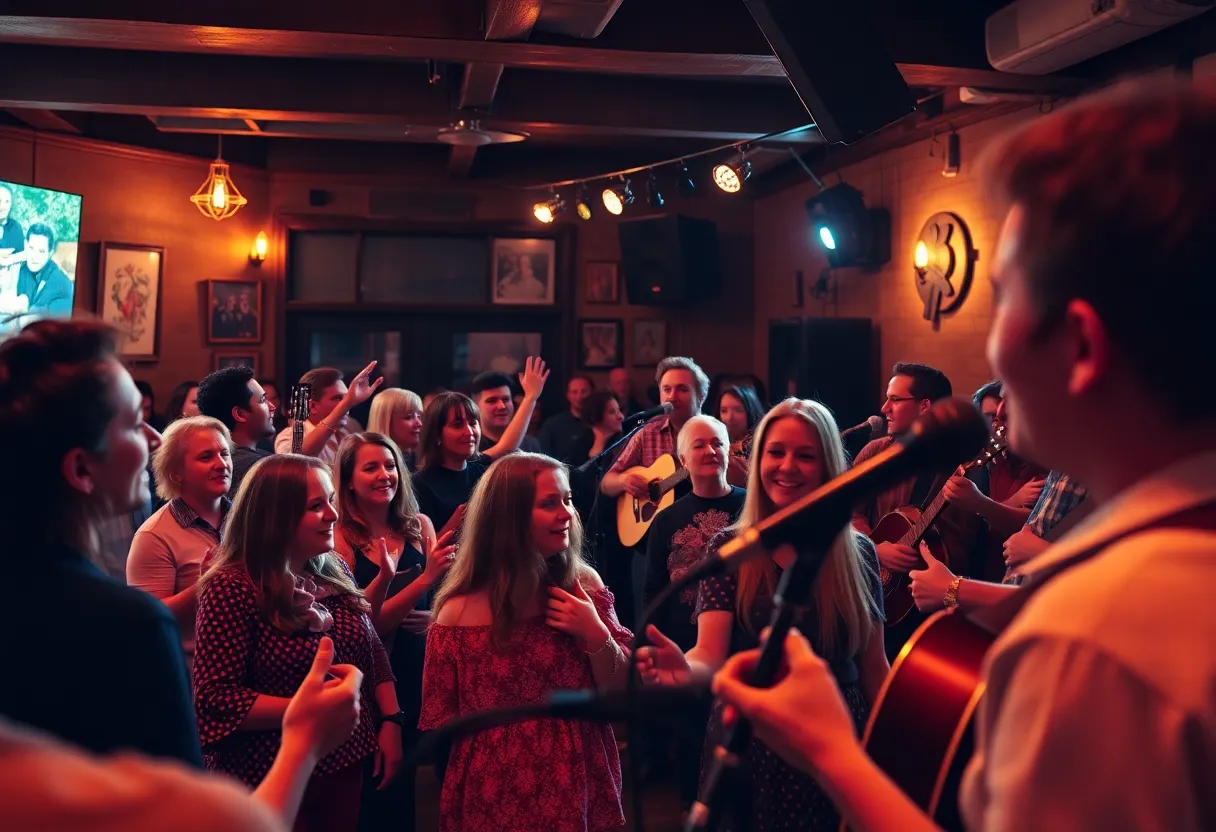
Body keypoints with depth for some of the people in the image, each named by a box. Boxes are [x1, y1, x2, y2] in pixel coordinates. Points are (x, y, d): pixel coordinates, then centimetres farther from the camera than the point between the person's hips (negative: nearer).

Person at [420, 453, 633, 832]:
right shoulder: (461, 612, -13)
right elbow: (440, 723, -4)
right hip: (497, 798, -3)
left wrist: (596, 635, -18)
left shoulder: (584, 585, -5)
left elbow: (622, 693, -3)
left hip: (582, 782, 3)